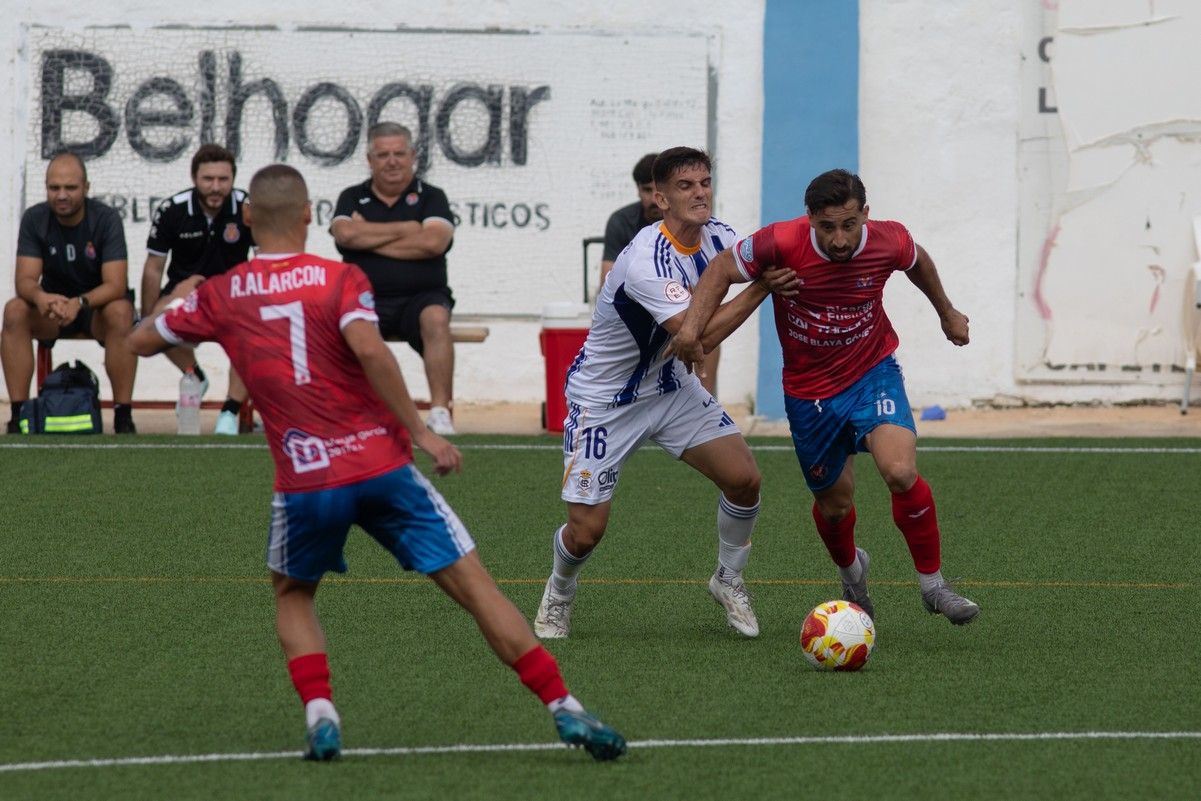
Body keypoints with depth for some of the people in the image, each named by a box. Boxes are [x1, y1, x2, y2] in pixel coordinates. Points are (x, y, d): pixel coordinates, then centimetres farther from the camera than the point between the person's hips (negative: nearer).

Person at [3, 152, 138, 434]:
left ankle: (123, 416, -31)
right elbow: (25, 280, -17)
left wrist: (80, 303, -44)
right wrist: (40, 297, -43)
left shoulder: (106, 219, -17)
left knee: (121, 312, -36)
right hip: (51, 306, 2)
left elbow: (116, 285, -24)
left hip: (97, 307, -2)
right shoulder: (34, 219, -10)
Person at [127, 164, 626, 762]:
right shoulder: (339, 279, 0)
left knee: (292, 594, 28)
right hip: (380, 463, -2)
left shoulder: (219, 296, 8)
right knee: (474, 587, 2)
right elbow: (368, 349, -18)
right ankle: (564, 709, -4)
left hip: (305, 484, 2)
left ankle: (320, 715, 5)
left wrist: (178, 299, 41)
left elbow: (141, 341, 21)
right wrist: (420, 432, -13)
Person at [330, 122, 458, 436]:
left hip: (420, 298, -1)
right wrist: (404, 229, -4)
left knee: (436, 318, -35)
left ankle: (440, 410, -34)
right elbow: (344, 234, -7)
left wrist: (369, 238, -4)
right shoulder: (353, 198, 15)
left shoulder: (430, 197, 10)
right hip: (366, 299, 1)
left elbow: (434, 242, -10)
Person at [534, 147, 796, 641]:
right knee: (586, 530, -6)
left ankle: (728, 580, 16)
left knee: (743, 478, -10)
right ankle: (558, 594, 29)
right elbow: (701, 334, -35)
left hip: (668, 384, 6)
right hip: (603, 397, -6)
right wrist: (761, 288, -32)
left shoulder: (717, 237, -7)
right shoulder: (646, 263, -32)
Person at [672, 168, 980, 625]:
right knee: (834, 505, 14)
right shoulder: (782, 244, -24)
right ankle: (851, 573, 50)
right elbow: (723, 269, -8)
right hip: (809, 393, 1)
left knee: (901, 472, -26)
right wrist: (692, 326, -23)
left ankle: (932, 583, -7)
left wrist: (946, 312, 24)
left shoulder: (889, 242, -18)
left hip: (872, 373, -1)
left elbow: (917, 262, 8)